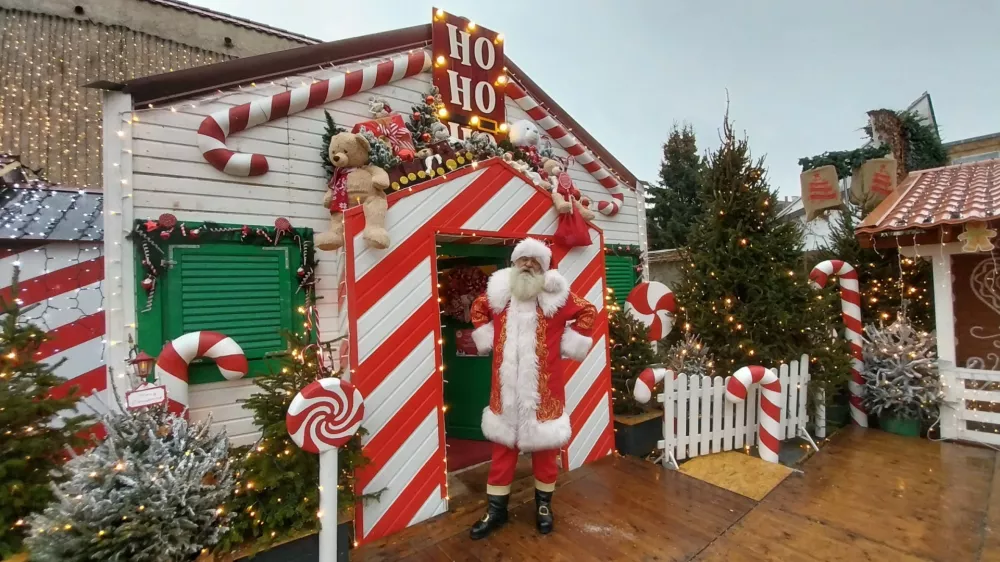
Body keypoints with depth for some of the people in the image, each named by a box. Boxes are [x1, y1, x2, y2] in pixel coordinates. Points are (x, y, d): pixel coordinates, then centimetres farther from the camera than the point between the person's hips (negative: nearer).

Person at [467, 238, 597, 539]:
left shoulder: (556, 294, -6)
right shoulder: (498, 291, 2)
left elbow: (588, 312, 2)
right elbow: (478, 310, 20)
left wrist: (568, 343, -4)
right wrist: (488, 337, 7)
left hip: (544, 388, -2)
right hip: (507, 388, 2)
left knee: (544, 447, 14)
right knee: (503, 448, 14)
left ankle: (543, 504, 37)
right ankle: (496, 509, 32)